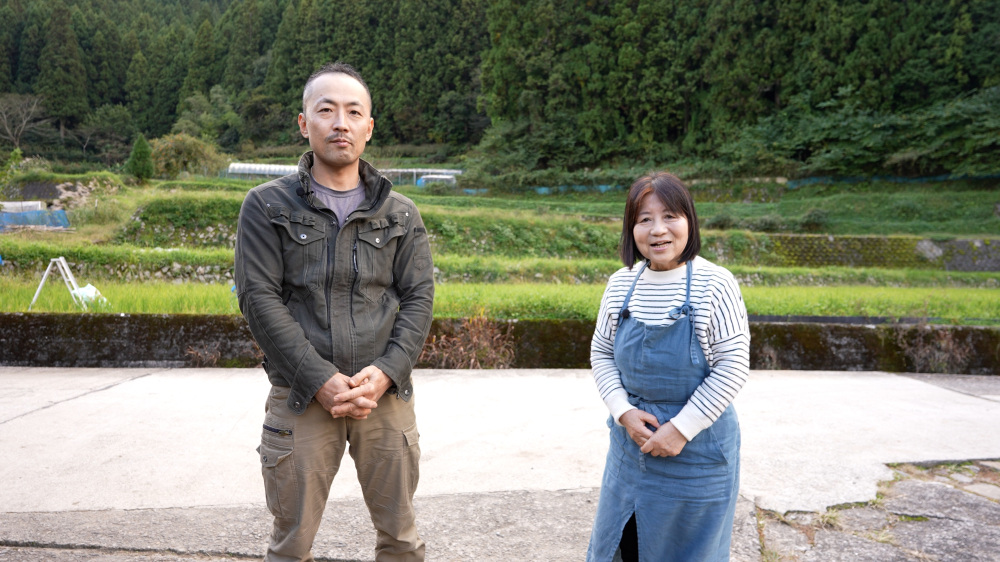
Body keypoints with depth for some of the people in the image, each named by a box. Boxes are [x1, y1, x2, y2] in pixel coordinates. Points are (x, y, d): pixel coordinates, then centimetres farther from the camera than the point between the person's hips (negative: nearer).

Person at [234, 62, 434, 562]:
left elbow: (418, 297, 3)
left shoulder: (400, 213, 8)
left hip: (386, 395, 2)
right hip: (302, 398, -1)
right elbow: (260, 299, -6)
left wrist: (384, 374, -12)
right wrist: (321, 380, -14)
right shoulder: (267, 206, 2)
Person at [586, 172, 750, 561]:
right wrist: (624, 412, -9)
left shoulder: (715, 284, -15)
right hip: (632, 438, 4)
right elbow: (601, 354, 5)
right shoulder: (621, 284, -2)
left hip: (697, 444, -4)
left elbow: (732, 366, -15)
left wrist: (682, 428, -17)